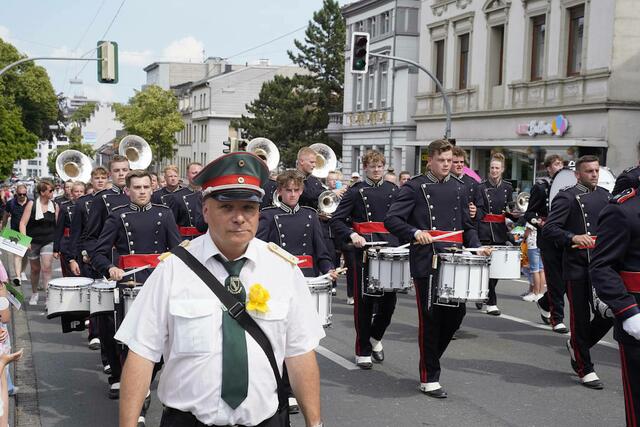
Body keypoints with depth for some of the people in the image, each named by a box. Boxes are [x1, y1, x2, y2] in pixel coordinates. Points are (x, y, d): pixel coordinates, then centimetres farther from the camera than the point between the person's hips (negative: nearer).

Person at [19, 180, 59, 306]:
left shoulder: (55, 206, 0)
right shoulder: (32, 204, -6)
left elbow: (57, 225, 6)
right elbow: (23, 223, -8)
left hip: (49, 242, 0)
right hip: (33, 242, 0)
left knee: (46, 268, -14)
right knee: (35, 269, 14)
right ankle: (34, 294, 35)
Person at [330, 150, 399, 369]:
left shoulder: (393, 190, 11)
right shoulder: (356, 191, 0)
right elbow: (337, 220, -4)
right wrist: (352, 234, -20)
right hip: (362, 250, -3)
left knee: (389, 300, 2)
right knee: (364, 302, 2)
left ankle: (375, 337, 29)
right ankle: (363, 351, 13)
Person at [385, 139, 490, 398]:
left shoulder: (459, 188, 14)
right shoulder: (415, 187, -2)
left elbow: (467, 226, 19)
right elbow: (391, 220, -8)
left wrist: (476, 247, 2)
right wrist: (415, 232, -24)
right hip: (426, 264, -5)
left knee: (456, 312, 5)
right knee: (430, 318, -1)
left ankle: (430, 359, 29)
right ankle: (429, 378, 8)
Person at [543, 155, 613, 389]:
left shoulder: (605, 195, 14)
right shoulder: (567, 197, -6)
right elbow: (549, 229, -13)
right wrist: (574, 238, -26)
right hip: (577, 267, -6)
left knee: (609, 313, 4)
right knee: (581, 318, 2)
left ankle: (577, 345, 30)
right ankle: (585, 369, 14)